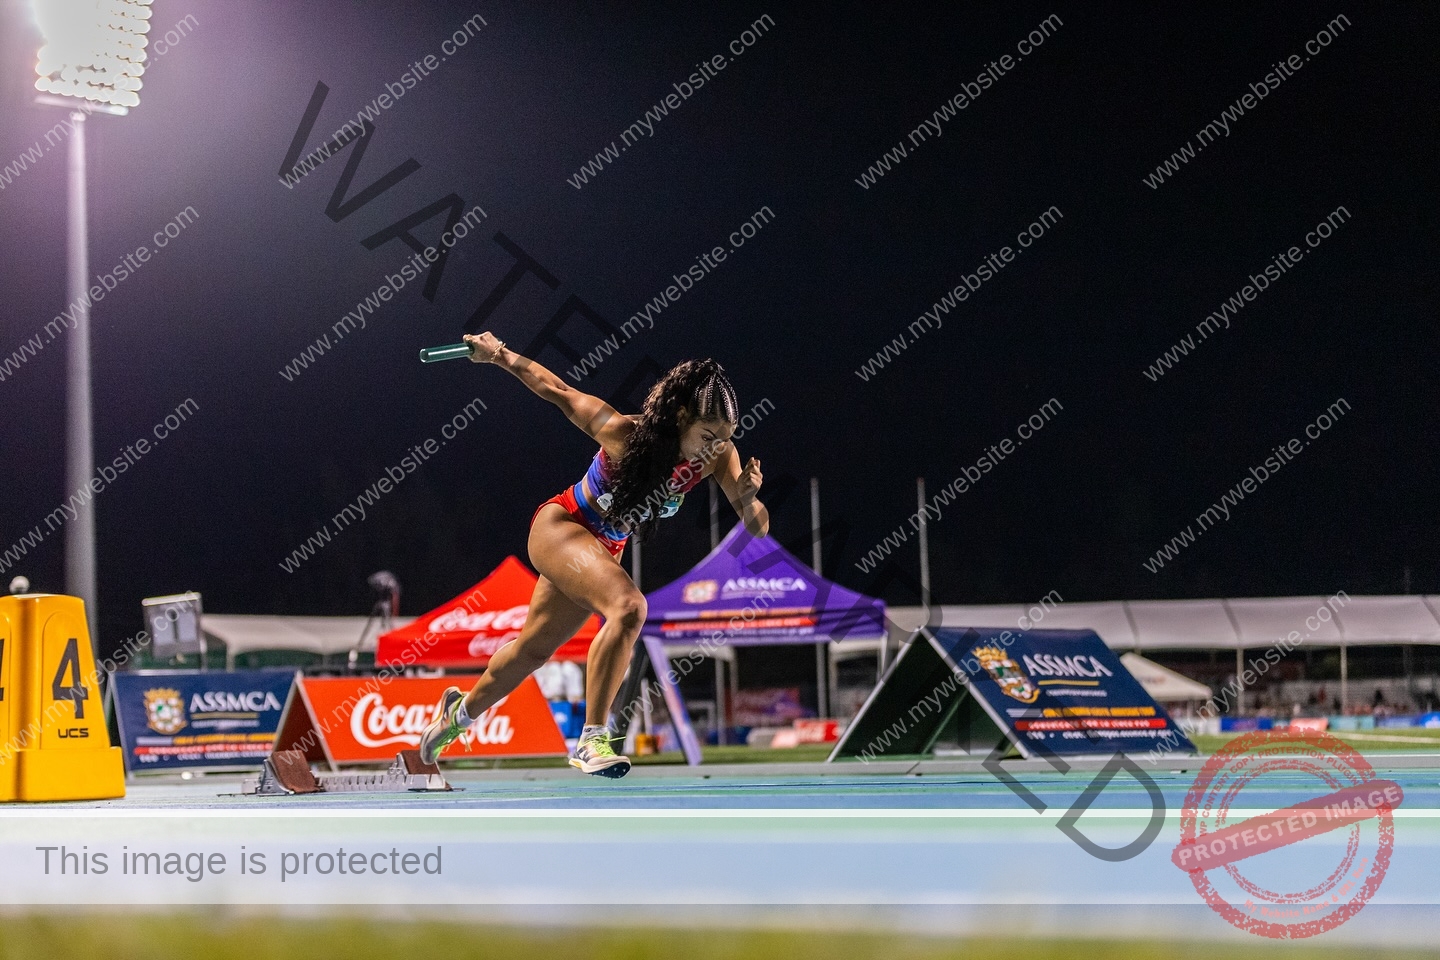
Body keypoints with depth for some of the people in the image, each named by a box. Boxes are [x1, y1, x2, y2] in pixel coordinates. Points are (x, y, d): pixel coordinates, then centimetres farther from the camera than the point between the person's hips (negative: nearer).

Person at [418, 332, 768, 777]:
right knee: (628, 606, -32)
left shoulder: (717, 455, -20)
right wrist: (499, 354, -9)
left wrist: (748, 498, -41)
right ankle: (592, 740, -27)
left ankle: (460, 711, 48)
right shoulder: (625, 433, -31)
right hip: (559, 526, -6)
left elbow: (757, 529, -19)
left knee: (534, 647, 21)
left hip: (605, 548, 6)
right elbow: (560, 392, -18)